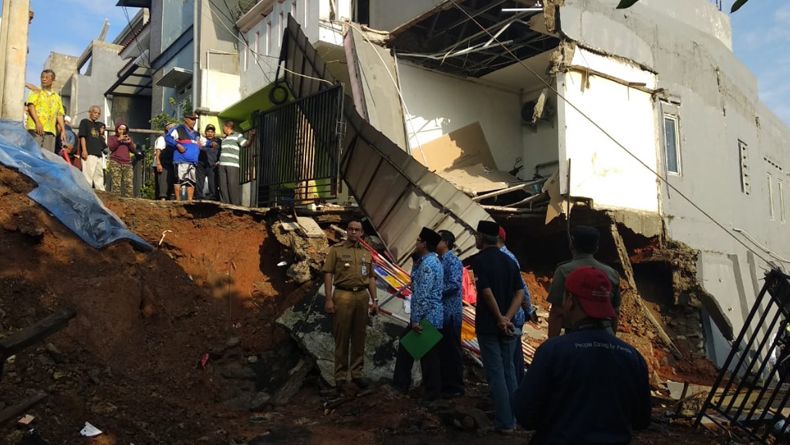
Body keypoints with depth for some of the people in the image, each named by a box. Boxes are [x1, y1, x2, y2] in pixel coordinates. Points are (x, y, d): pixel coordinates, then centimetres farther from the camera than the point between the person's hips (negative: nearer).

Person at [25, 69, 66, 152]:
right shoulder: (36, 92, 12)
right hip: (36, 128, -3)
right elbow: (30, 106, -2)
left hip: (50, 130, 3)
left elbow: (59, 115, 21)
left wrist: (62, 131, 10)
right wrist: (37, 122, -17)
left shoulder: (57, 97, 24)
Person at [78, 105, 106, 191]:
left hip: (98, 153, 8)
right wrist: (84, 150, -15)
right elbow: (82, 136, -6)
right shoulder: (84, 122, 4)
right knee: (88, 173, -14)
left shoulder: (98, 125, 23)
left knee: (99, 174, 9)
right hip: (89, 153, -8)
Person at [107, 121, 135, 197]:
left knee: (129, 184, -8)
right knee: (116, 184, -13)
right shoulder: (112, 138, 14)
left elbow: (134, 150, 14)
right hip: (115, 163, -3)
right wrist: (119, 140, -9)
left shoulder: (128, 138, 23)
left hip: (127, 163, 3)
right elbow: (111, 147, -3)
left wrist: (129, 142, -2)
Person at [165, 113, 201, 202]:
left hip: (193, 162, 7)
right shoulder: (179, 129, 0)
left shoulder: (196, 134, 23)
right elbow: (168, 137, -9)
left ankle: (190, 200, 13)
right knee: (180, 179, -11)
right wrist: (177, 145, -19)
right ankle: (178, 200, -7)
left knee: (192, 181, 7)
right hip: (181, 161, -7)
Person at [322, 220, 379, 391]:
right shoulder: (336, 249, 2)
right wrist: (328, 299, -11)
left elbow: (371, 278, 16)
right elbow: (328, 274, -3)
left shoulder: (366, 253, 15)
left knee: (359, 337, 8)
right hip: (342, 295, -4)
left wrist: (375, 300, 9)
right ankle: (341, 375, 10)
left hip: (362, 296, 4)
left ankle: (357, 373, 18)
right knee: (341, 337, 2)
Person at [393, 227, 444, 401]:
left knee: (428, 354, 2)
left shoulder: (428, 264, -20)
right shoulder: (431, 260, 13)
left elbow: (423, 295, -23)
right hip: (430, 316, 10)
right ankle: (401, 383, 26)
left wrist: (416, 319, -19)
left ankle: (432, 391, 15)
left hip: (427, 317, -10)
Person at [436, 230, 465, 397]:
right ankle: (445, 383, 23)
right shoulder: (439, 261, 12)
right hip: (440, 312, 8)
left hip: (451, 312, -8)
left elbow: (455, 284, -23)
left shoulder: (453, 261, -12)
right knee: (442, 349, 13)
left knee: (453, 350, 0)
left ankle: (456, 387, 9)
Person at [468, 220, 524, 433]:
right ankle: (512, 417, 23)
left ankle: (504, 422, 4)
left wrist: (499, 319, -11)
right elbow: (520, 293, 0)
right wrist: (507, 318, -9)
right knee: (508, 370, 15)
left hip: (488, 326, -6)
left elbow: (486, 291, -20)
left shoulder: (479, 260, -12)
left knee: (496, 373, 0)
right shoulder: (509, 261, 7)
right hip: (508, 325, 6)